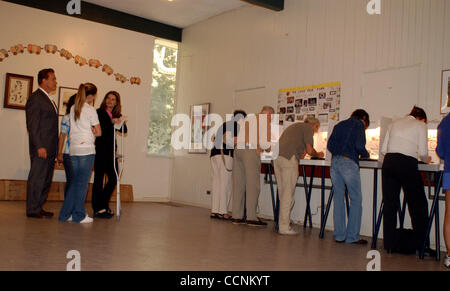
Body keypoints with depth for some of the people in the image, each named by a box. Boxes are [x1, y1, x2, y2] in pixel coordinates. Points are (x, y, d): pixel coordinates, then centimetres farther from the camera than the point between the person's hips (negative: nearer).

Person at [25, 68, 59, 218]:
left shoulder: (49, 99, 20)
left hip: (50, 149, 9)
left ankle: (39, 207, 19)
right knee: (37, 178, -3)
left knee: (46, 179, 11)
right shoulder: (35, 98, -8)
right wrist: (39, 146, -20)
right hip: (41, 148, -9)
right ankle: (32, 210, 5)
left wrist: (55, 148, 15)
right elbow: (32, 125, -14)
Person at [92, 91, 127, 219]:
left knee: (113, 178, 5)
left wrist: (120, 122, -17)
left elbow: (125, 130, 1)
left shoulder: (117, 115, 14)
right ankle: (98, 208, 7)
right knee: (99, 179, -1)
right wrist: (112, 122, -24)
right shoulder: (99, 112, -2)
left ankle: (103, 205, 21)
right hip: (100, 150, -6)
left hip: (111, 151, 6)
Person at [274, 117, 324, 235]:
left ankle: (283, 224, 15)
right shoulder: (308, 128, 8)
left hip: (276, 157, 8)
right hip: (288, 158, -8)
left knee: (282, 192, 12)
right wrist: (318, 155, 18)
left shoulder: (294, 126, 33)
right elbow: (310, 150, 2)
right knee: (288, 193, -5)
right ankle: (284, 227, -3)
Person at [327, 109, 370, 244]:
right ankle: (352, 236, 0)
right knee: (356, 199, 0)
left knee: (338, 198, 9)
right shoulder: (359, 125, 4)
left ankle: (339, 235, 11)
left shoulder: (339, 125, 23)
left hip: (334, 162, 7)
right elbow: (359, 146, -7)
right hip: (349, 162, -6)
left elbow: (329, 145, 17)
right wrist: (366, 155, 11)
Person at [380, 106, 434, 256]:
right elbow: (423, 152, 1)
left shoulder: (394, 123, 22)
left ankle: (389, 245, 10)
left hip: (389, 162, 4)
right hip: (407, 164, -4)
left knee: (389, 204, 8)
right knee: (418, 204, 6)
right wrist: (426, 159, 22)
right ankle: (421, 245, 8)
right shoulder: (420, 125, 10)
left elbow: (383, 150, 15)